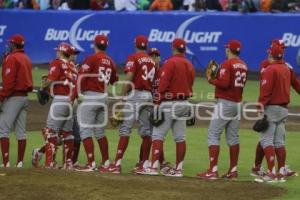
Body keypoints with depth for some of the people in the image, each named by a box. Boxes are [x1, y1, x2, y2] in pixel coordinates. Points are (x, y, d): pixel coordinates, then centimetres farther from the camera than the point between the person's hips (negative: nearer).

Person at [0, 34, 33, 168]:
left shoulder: (11, 58, -11)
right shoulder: (27, 59, 16)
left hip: (13, 97, -9)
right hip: (24, 97, 9)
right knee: (21, 131, 8)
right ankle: (20, 162, 8)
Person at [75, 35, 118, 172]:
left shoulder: (92, 59, -10)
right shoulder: (110, 61, 9)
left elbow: (81, 77, -16)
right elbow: (114, 81, 16)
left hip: (90, 96, -7)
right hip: (104, 97, 7)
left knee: (85, 130, -4)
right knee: (99, 131, 17)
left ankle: (91, 163, -11)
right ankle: (105, 163, 17)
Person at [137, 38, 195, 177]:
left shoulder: (170, 63, -11)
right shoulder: (189, 65, 11)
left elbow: (163, 84, -15)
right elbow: (190, 86, 13)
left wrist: (158, 102, -10)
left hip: (169, 103, -7)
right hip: (184, 103, 7)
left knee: (158, 135, -7)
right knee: (180, 137, 7)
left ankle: (153, 167, -14)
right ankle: (178, 169, 8)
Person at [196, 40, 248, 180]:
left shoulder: (227, 64, -13)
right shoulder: (243, 65, 12)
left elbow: (224, 83, -22)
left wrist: (211, 80, -6)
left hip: (225, 103, -8)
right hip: (237, 103, 8)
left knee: (213, 135, -6)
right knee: (233, 137, 12)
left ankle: (212, 171, -13)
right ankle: (233, 171, 12)